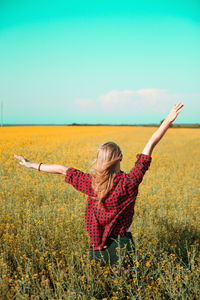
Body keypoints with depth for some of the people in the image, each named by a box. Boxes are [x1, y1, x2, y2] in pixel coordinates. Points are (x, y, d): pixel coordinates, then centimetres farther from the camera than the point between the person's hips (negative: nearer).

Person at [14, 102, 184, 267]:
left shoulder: (91, 184, -11)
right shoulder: (129, 182, -17)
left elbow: (61, 169, 1)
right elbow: (151, 145, -16)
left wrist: (32, 165, 12)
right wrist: (168, 121, -13)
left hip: (97, 244, 2)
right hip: (121, 244, -2)